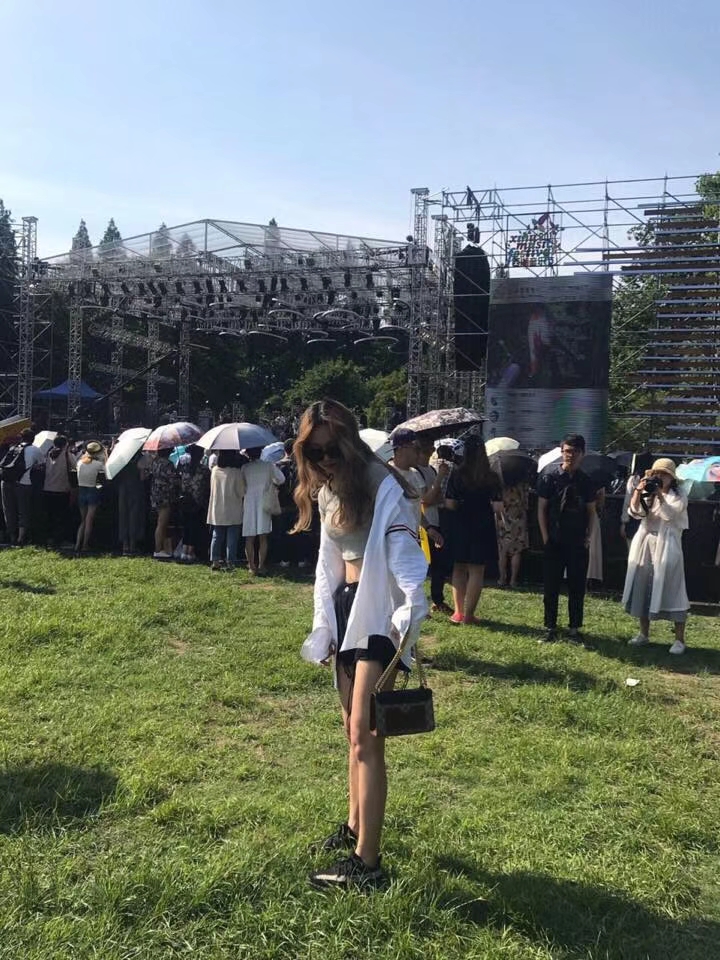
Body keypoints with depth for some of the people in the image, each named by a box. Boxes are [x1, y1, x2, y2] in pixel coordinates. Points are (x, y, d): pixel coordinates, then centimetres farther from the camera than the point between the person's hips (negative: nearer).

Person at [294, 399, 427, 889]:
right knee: (352, 728, 17)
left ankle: (367, 861, -1)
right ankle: (355, 826, 32)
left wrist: (411, 616, -32)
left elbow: (404, 554, -22)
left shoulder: (384, 487, -16)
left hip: (380, 613, -8)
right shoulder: (328, 490, 9)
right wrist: (324, 623, 13)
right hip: (346, 606, 8)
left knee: (365, 732, -9)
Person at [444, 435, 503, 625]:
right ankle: (468, 613, 8)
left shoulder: (457, 474, -8)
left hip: (460, 526, 1)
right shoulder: (491, 477, -8)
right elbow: (498, 507, -12)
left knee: (459, 569, 15)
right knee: (476, 571, 7)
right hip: (483, 528, -1)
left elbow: (450, 504, -9)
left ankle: (458, 612, 17)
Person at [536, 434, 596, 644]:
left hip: (578, 543, 2)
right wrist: (546, 537, -5)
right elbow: (541, 508, -2)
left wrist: (587, 536, 1)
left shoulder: (586, 481, 3)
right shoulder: (550, 475, -4)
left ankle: (574, 629, 18)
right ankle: (550, 627, 15)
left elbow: (591, 511, 10)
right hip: (554, 542, -2)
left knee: (577, 587, 7)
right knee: (550, 586, 4)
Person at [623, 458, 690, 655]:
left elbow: (670, 515, -17)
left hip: (667, 547, -4)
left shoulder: (679, 495, -1)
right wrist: (638, 491, -19)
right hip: (644, 545, 5)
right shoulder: (647, 494, 9)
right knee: (642, 589, 9)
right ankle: (644, 634, 21)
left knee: (671, 591, -5)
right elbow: (634, 512, -6)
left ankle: (679, 640, 1)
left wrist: (659, 495, -25)